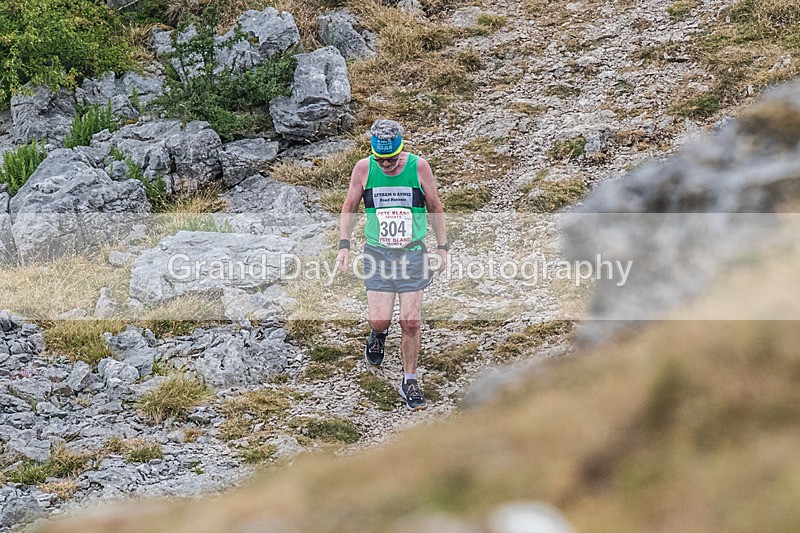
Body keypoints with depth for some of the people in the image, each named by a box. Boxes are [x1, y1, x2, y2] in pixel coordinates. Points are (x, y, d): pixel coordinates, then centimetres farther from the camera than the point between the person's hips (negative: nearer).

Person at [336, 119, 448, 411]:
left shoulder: (419, 167, -7)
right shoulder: (364, 168, -5)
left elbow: (435, 208, 6)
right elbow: (349, 208, 8)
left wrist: (442, 247, 6)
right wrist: (344, 245, 1)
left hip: (413, 252, 0)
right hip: (378, 253, 0)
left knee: (411, 321, -5)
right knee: (380, 320, -9)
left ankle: (409, 381, 12)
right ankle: (378, 334, 30)